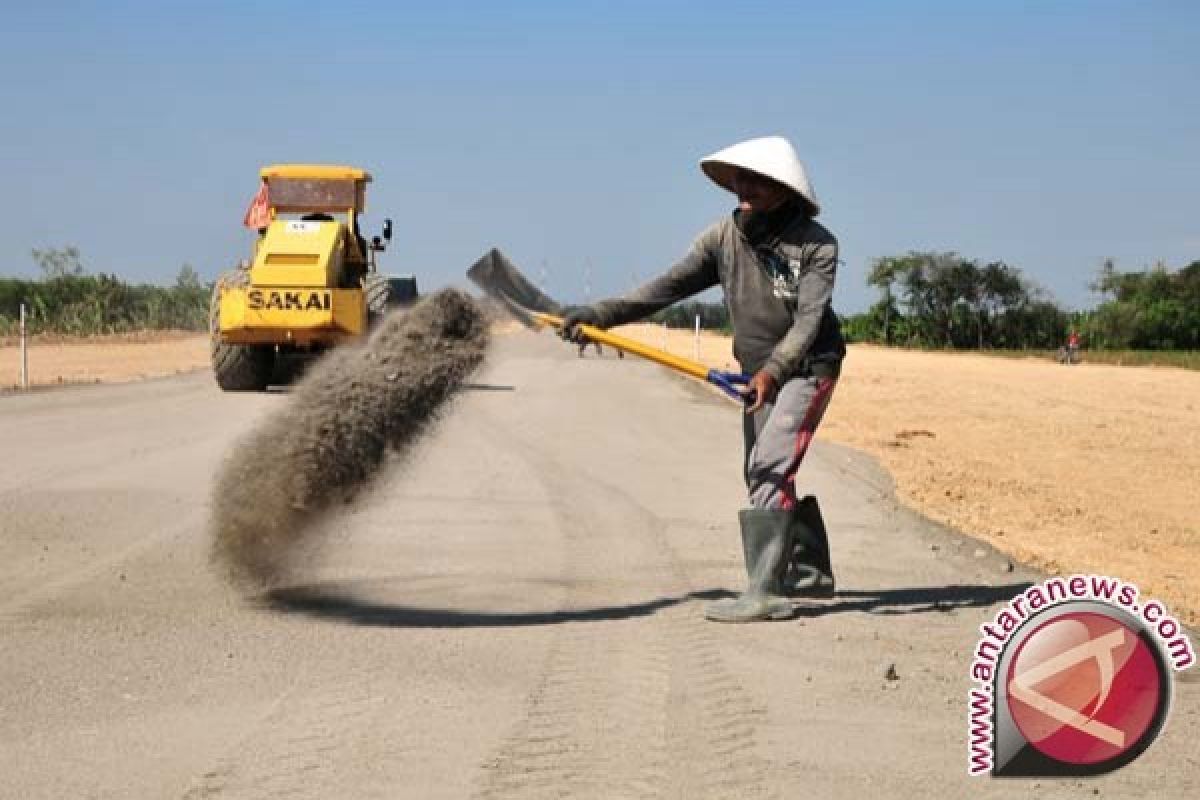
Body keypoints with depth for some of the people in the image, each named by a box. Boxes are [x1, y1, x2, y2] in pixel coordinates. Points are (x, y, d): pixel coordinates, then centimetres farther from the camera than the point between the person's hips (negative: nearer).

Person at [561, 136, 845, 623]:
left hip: (808, 367, -7)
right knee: (761, 474, 15)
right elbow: (668, 286, -11)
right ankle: (811, 574, 32)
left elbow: (809, 317, -27)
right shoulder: (725, 237, -5)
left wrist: (774, 370, -43)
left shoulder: (816, 245, -18)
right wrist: (601, 314, -22)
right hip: (760, 372, 7)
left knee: (769, 468, -21)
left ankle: (764, 592, -26)